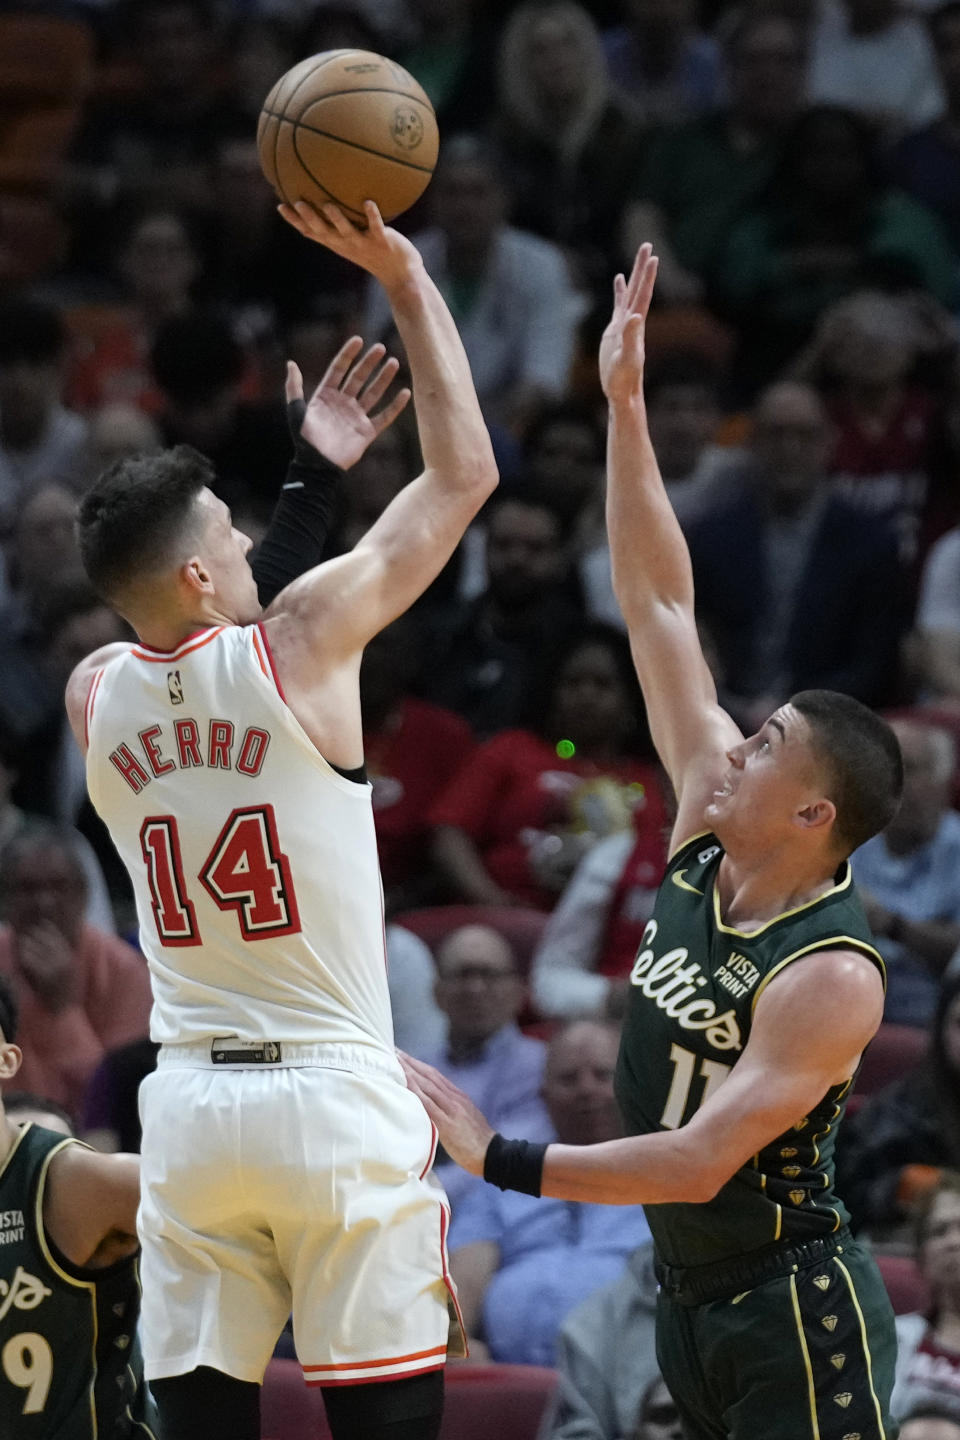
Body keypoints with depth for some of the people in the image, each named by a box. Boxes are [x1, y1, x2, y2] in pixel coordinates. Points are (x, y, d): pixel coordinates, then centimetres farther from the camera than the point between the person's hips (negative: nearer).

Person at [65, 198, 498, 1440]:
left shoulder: (93, 696, 5)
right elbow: (464, 473, 0)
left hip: (190, 1105, 4)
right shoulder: (298, 643, -9)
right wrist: (403, 278, 7)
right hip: (334, 1101, -4)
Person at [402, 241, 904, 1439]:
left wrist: (499, 1161, -25)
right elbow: (658, 602, 2)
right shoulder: (710, 834, 0)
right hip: (692, 1294, 8)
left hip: (791, 1311, -8)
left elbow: (699, 1160, -27)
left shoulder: (830, 978, -21)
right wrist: (625, 406, -1)